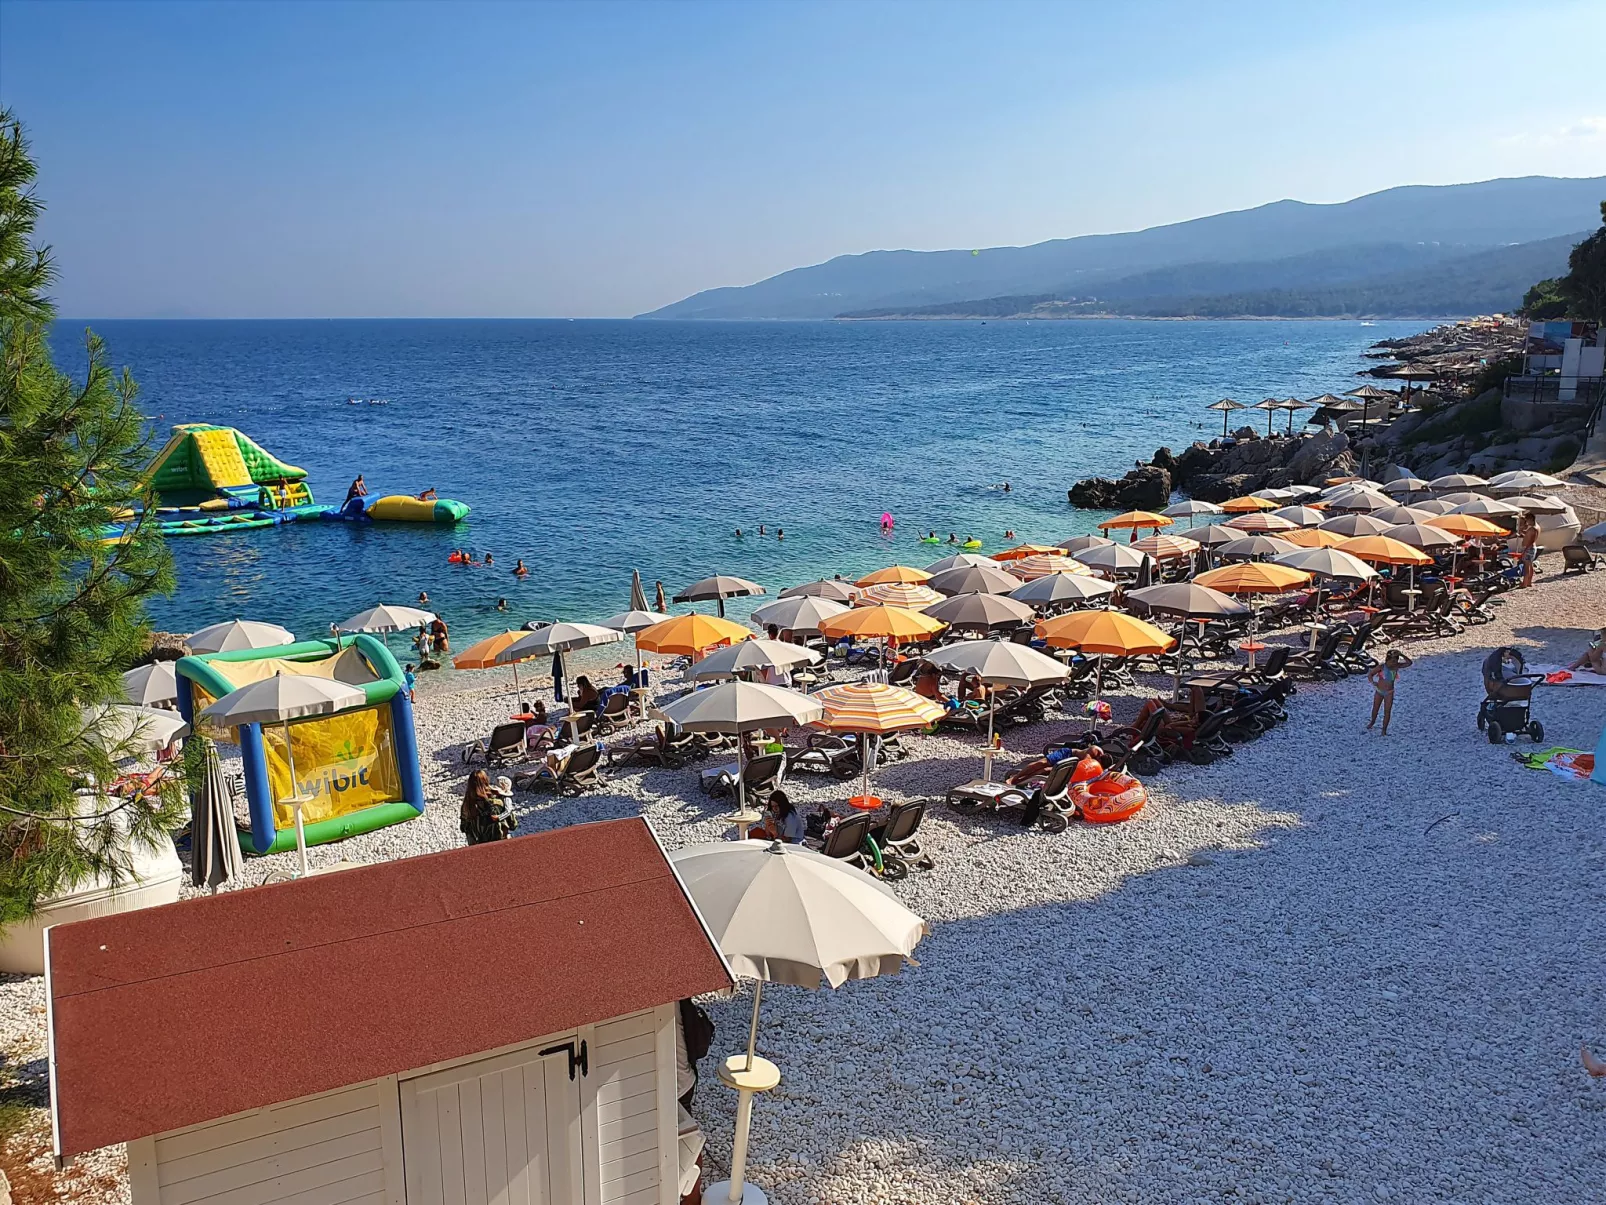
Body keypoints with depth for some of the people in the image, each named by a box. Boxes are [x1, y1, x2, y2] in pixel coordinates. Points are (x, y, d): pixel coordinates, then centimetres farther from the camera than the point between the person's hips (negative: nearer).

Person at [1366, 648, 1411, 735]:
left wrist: (1402, 655, -28)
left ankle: (1384, 730, 5)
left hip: (1389, 693, 1)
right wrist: (1373, 682, -32)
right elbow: (1370, 675, -12)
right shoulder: (1381, 667, -17)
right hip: (1379, 692, -1)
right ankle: (1372, 721, 46)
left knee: (1387, 711, -3)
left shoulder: (1396, 666, -10)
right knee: (1375, 709, 18)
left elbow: (1409, 663, -14)